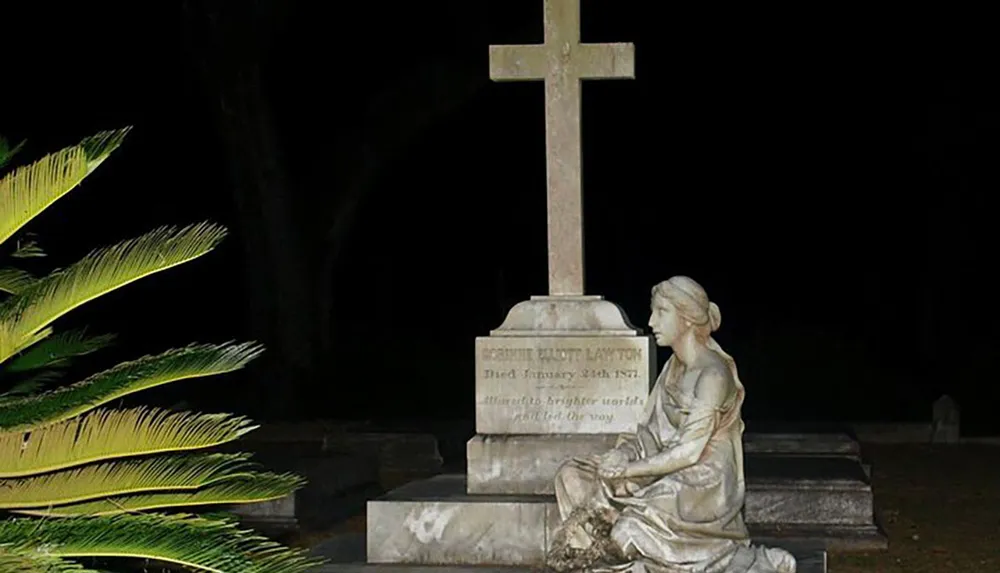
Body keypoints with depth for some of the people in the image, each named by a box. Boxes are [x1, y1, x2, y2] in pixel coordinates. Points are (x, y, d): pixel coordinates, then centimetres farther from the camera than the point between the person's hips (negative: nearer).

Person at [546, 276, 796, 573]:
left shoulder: (713, 374, -17)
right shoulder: (673, 367, 10)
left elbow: (689, 451, -20)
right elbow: (652, 431, 12)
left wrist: (628, 469, -16)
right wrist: (625, 453, -8)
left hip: (704, 485, -8)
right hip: (669, 474, 8)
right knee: (574, 475, -1)